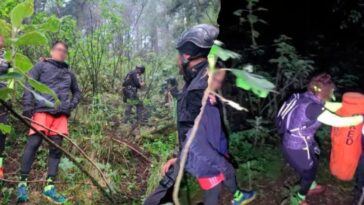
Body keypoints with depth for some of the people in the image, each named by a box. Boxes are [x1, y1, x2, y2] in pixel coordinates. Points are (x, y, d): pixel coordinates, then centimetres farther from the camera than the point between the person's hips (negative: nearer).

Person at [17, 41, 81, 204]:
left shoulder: (69, 73, 24)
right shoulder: (41, 66, 11)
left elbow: (77, 92, 32)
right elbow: (29, 85, 1)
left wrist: (71, 106, 12)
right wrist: (28, 106, -11)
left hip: (61, 114, 4)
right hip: (42, 110, -4)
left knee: (56, 148, 0)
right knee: (33, 144, -11)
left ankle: (49, 186, 4)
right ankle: (23, 183, -2)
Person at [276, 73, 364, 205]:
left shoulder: (308, 98, -4)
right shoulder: (313, 107, -32)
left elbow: (331, 107, 10)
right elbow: (340, 122, -26)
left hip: (296, 142, 9)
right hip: (297, 148, -9)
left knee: (313, 164, 32)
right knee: (308, 172, 16)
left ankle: (311, 187, 58)